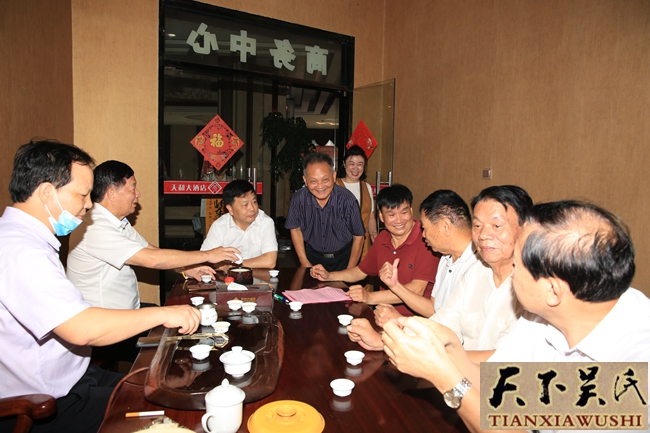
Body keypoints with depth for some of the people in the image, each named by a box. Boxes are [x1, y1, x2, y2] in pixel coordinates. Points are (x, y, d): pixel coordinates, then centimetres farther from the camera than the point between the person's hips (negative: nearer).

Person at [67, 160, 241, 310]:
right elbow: (151, 258, -29)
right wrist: (207, 255, -22)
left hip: (129, 312, 8)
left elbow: (153, 251, 10)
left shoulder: (120, 224, 9)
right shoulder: (95, 229, -23)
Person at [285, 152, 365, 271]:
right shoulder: (298, 199, -16)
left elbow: (358, 236, -9)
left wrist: (350, 271, -7)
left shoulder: (347, 199, -21)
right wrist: (304, 262, 1)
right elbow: (295, 229, 2)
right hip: (313, 256, 2)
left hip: (343, 258, -1)